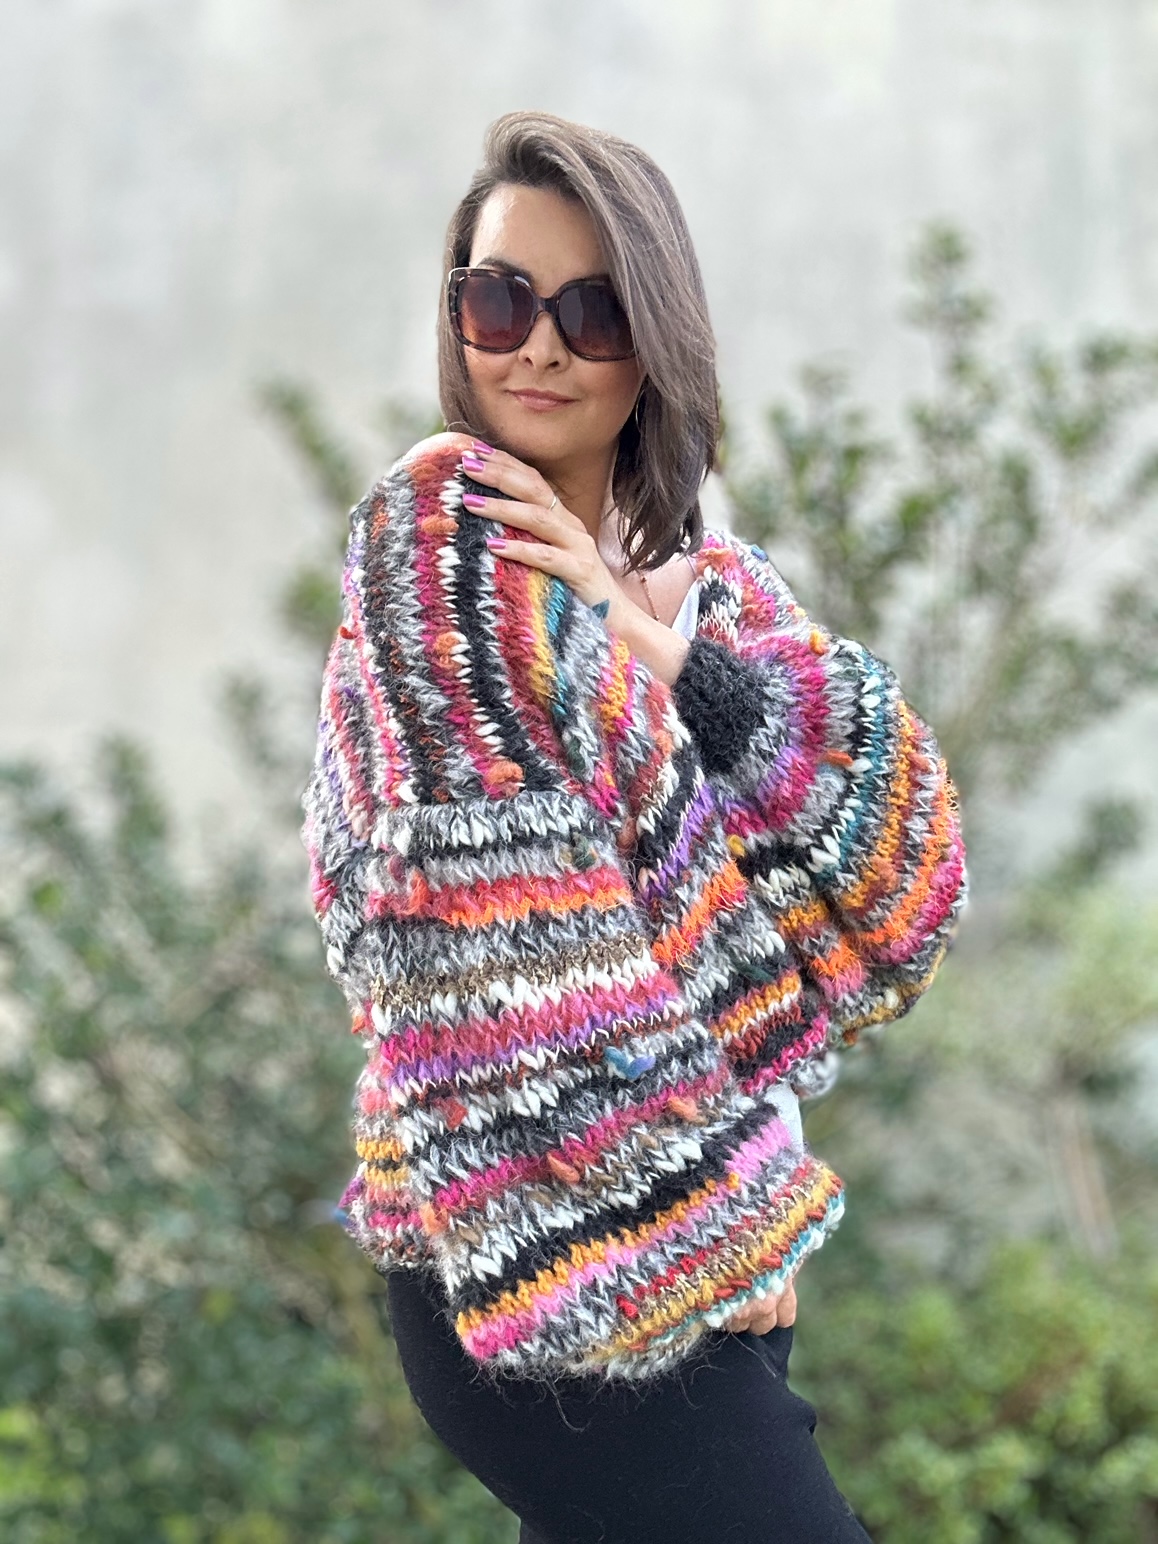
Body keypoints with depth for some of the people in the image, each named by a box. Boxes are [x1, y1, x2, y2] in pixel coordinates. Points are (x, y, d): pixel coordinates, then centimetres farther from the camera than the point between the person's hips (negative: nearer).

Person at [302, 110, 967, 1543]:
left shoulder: (707, 578, 11)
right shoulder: (440, 529, -9)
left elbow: (909, 869, -2)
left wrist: (667, 658, -11)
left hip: (707, 1239, 7)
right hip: (553, 1279, -7)